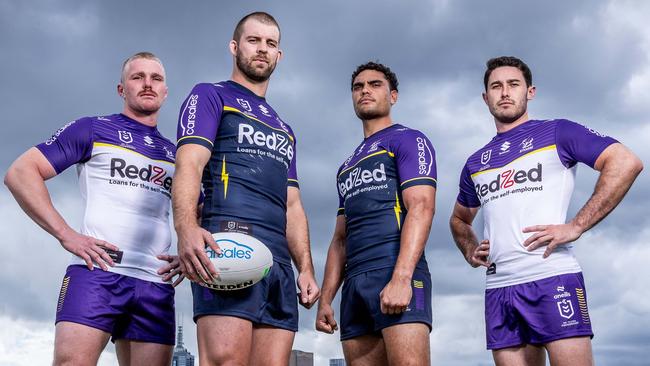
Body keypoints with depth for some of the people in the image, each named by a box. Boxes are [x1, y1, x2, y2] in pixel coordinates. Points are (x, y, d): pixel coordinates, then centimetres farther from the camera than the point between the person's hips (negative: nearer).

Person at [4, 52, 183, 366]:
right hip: (97, 271, -4)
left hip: (156, 284, 4)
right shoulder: (92, 129, 11)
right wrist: (65, 234, -7)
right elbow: (20, 173, 3)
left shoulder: (176, 155, 23)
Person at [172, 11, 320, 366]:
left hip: (279, 262, 7)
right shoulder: (211, 96, 12)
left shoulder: (284, 130, 32)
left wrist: (306, 268, 11)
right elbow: (189, 166, -6)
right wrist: (187, 228, -25)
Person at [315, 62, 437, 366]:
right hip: (355, 283, 7)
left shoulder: (408, 140, 6)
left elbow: (421, 208, -9)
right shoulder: (347, 167, 28)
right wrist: (325, 300, 15)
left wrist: (400, 278, -21)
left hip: (397, 273, -7)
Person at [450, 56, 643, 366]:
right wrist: (470, 252, 13)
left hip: (552, 279, -5)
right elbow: (459, 219, 35)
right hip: (498, 288, 5)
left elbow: (626, 163, -5)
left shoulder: (556, 132, 6)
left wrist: (576, 226, -12)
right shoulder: (475, 163, 21)